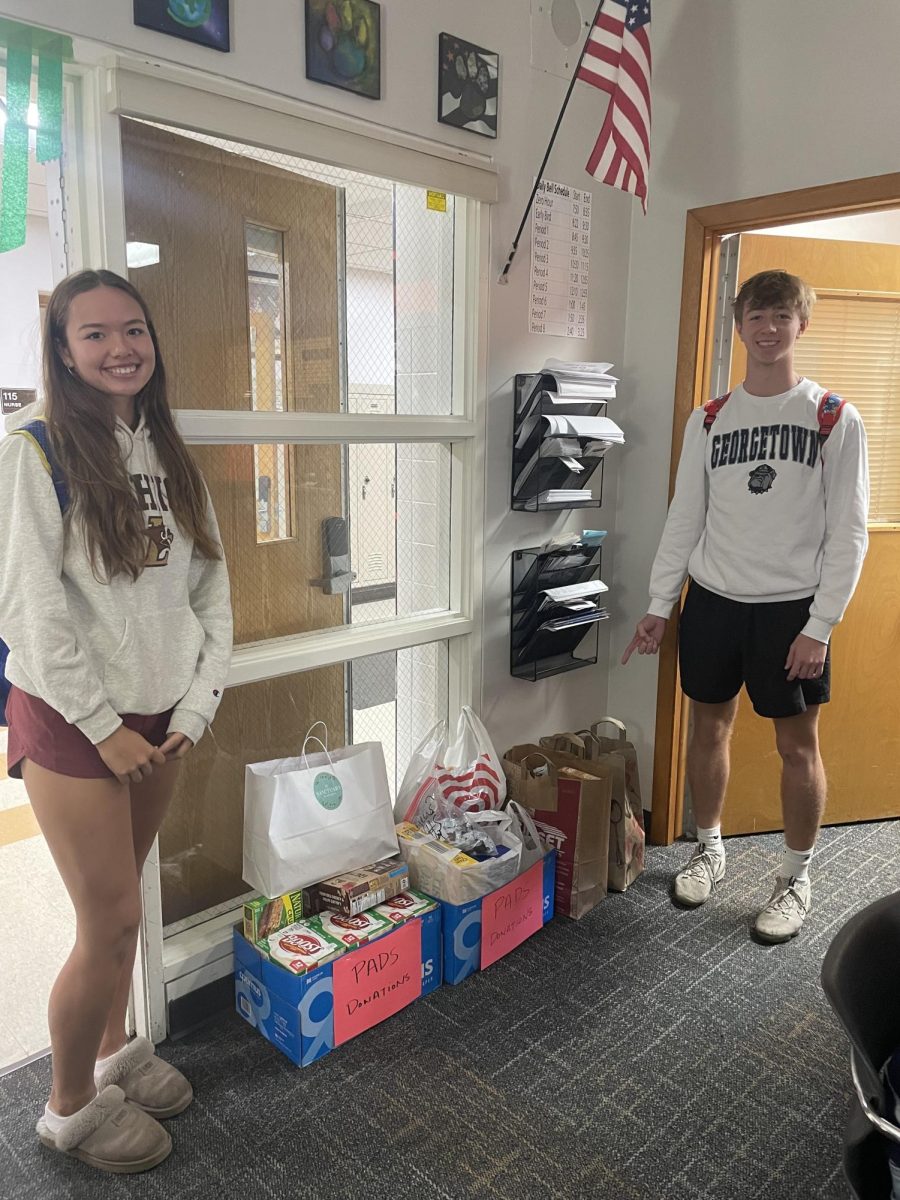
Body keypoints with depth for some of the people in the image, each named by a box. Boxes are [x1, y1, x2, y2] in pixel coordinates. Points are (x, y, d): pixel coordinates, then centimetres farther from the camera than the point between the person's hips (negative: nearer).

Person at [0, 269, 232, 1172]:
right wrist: (106, 728, -13)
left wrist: (197, 706, -2)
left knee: (121, 898, 17)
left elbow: (211, 588, 5)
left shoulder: (169, 456, 7)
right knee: (110, 921, 3)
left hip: (159, 721, 5)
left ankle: (113, 1050, 41)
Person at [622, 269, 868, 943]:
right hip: (712, 601, 3)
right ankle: (710, 850, 33)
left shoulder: (836, 420, -4)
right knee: (710, 728, 12)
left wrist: (820, 625, -12)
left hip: (792, 608, -3)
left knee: (799, 745, 6)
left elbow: (849, 533, -6)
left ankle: (796, 878, 25)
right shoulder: (708, 420, 5)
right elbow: (684, 520, 7)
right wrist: (659, 605, 3)